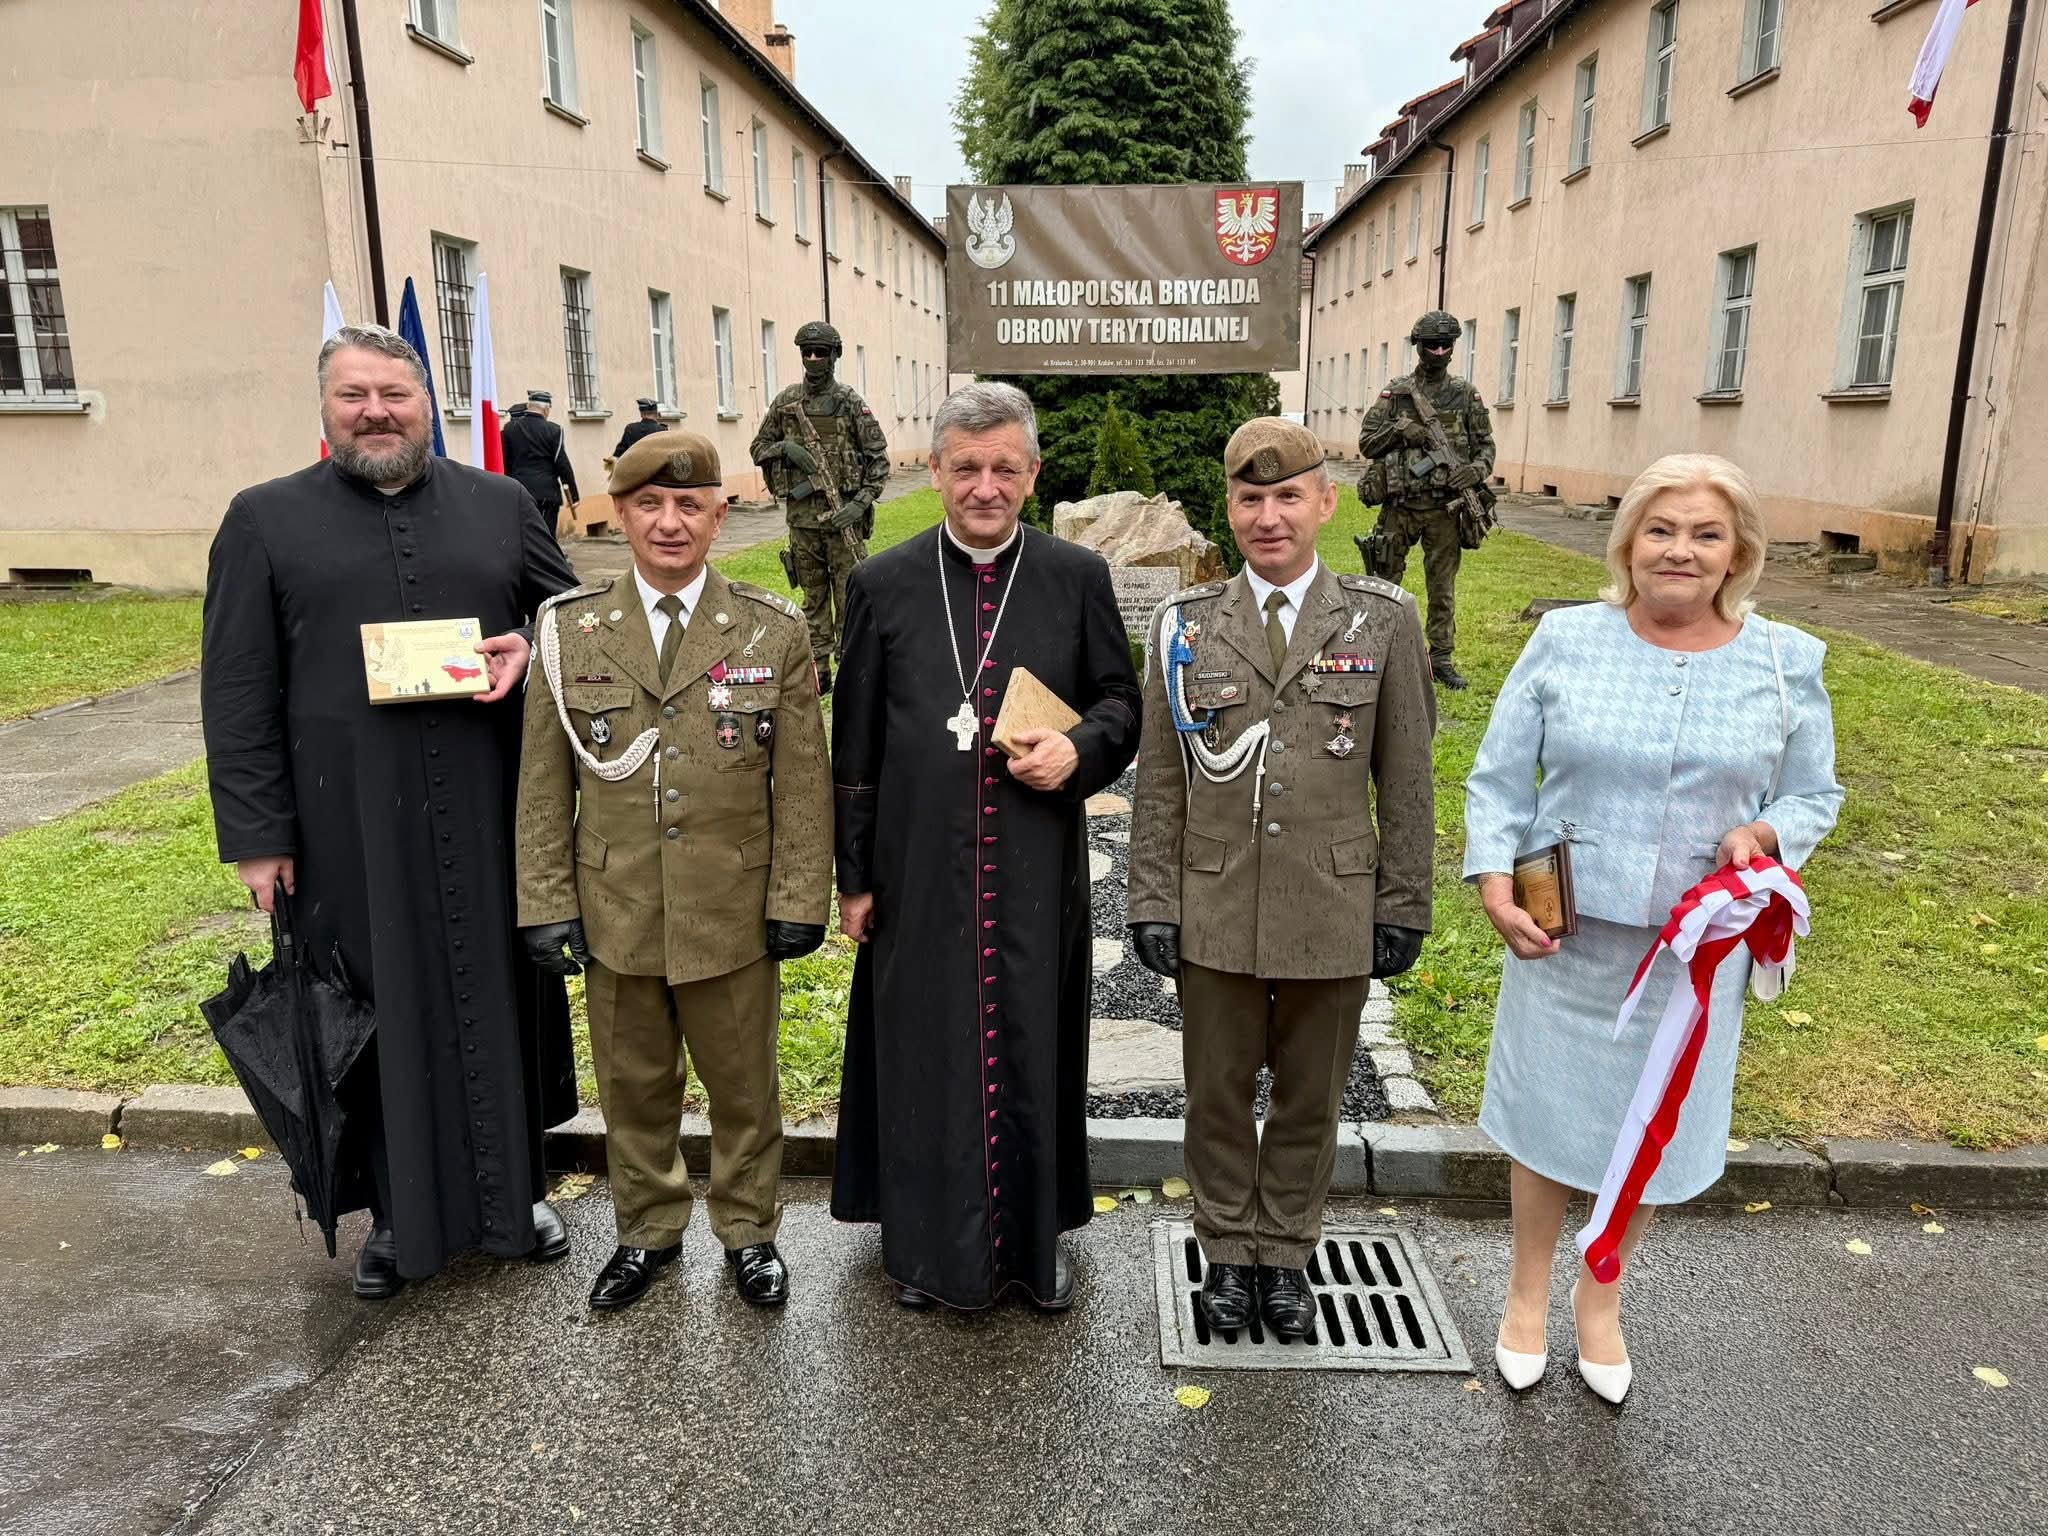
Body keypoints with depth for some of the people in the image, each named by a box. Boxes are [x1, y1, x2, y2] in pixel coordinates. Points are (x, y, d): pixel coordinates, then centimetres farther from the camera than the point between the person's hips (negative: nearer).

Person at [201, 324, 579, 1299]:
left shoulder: (500, 505, 7)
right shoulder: (265, 520, 3)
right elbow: (238, 693, 0)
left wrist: (530, 652, -9)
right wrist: (256, 835, -5)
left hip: (489, 812, 2)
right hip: (350, 824, -1)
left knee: (501, 990, 12)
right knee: (380, 1008, 9)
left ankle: (516, 1185, 31)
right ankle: (398, 1208, 28)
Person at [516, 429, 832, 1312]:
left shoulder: (774, 632, -4)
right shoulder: (570, 629, -1)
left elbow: (802, 779, -3)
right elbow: (543, 783, 2)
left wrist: (799, 900, -5)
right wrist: (546, 903, 0)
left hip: (732, 916, -1)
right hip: (616, 914, 1)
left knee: (743, 1086, 15)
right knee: (633, 1089, 18)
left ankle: (747, 1230, 36)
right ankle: (647, 1230, 39)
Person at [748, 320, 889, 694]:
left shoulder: (850, 402, -2)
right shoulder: (785, 402, 8)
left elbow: (878, 457, -2)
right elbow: (758, 448, 15)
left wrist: (862, 502, -12)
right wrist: (784, 447, -6)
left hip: (842, 513, -3)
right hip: (802, 513, 4)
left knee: (849, 594, -2)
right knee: (813, 596, 10)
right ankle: (818, 670, 18)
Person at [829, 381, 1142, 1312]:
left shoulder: (1077, 578, 0)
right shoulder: (884, 585, 0)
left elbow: (1121, 701, 8)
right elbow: (854, 745, 3)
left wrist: (1080, 750, -14)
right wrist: (853, 876, 3)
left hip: (1036, 875, 0)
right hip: (920, 874, 0)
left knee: (1034, 1049, 11)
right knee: (925, 1053, 11)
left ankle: (1037, 1234, 32)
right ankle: (929, 1241, 31)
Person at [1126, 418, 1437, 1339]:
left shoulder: (1383, 621, -2)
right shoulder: (1185, 625, 0)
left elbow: (1406, 780, 1)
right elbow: (1159, 782, 2)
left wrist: (1403, 908, 0)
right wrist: (1153, 905, -1)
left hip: (1333, 914, 0)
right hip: (1215, 913, 1)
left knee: (1310, 1099, 15)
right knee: (1218, 1095, 14)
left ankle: (1287, 1253, 36)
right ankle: (1228, 1251, 35)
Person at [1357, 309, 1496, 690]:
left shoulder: (1465, 395, 6)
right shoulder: (1395, 392, 3)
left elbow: (1485, 444, 11)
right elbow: (1365, 442, 4)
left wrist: (1477, 469, -10)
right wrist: (1399, 430, -13)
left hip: (1445, 508, 1)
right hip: (1400, 505, -1)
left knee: (1443, 587, 7)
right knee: (1385, 580, 5)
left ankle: (1441, 658, 16)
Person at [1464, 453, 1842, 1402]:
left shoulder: (1786, 663, -1)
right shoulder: (1566, 640, -5)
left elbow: (1814, 794, 8)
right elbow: (1499, 778, -1)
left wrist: (1764, 836, -14)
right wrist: (1495, 885, -13)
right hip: (1561, 931, -1)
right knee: (1547, 1112, 12)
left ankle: (1600, 1298, 40)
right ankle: (1527, 1292, 36)